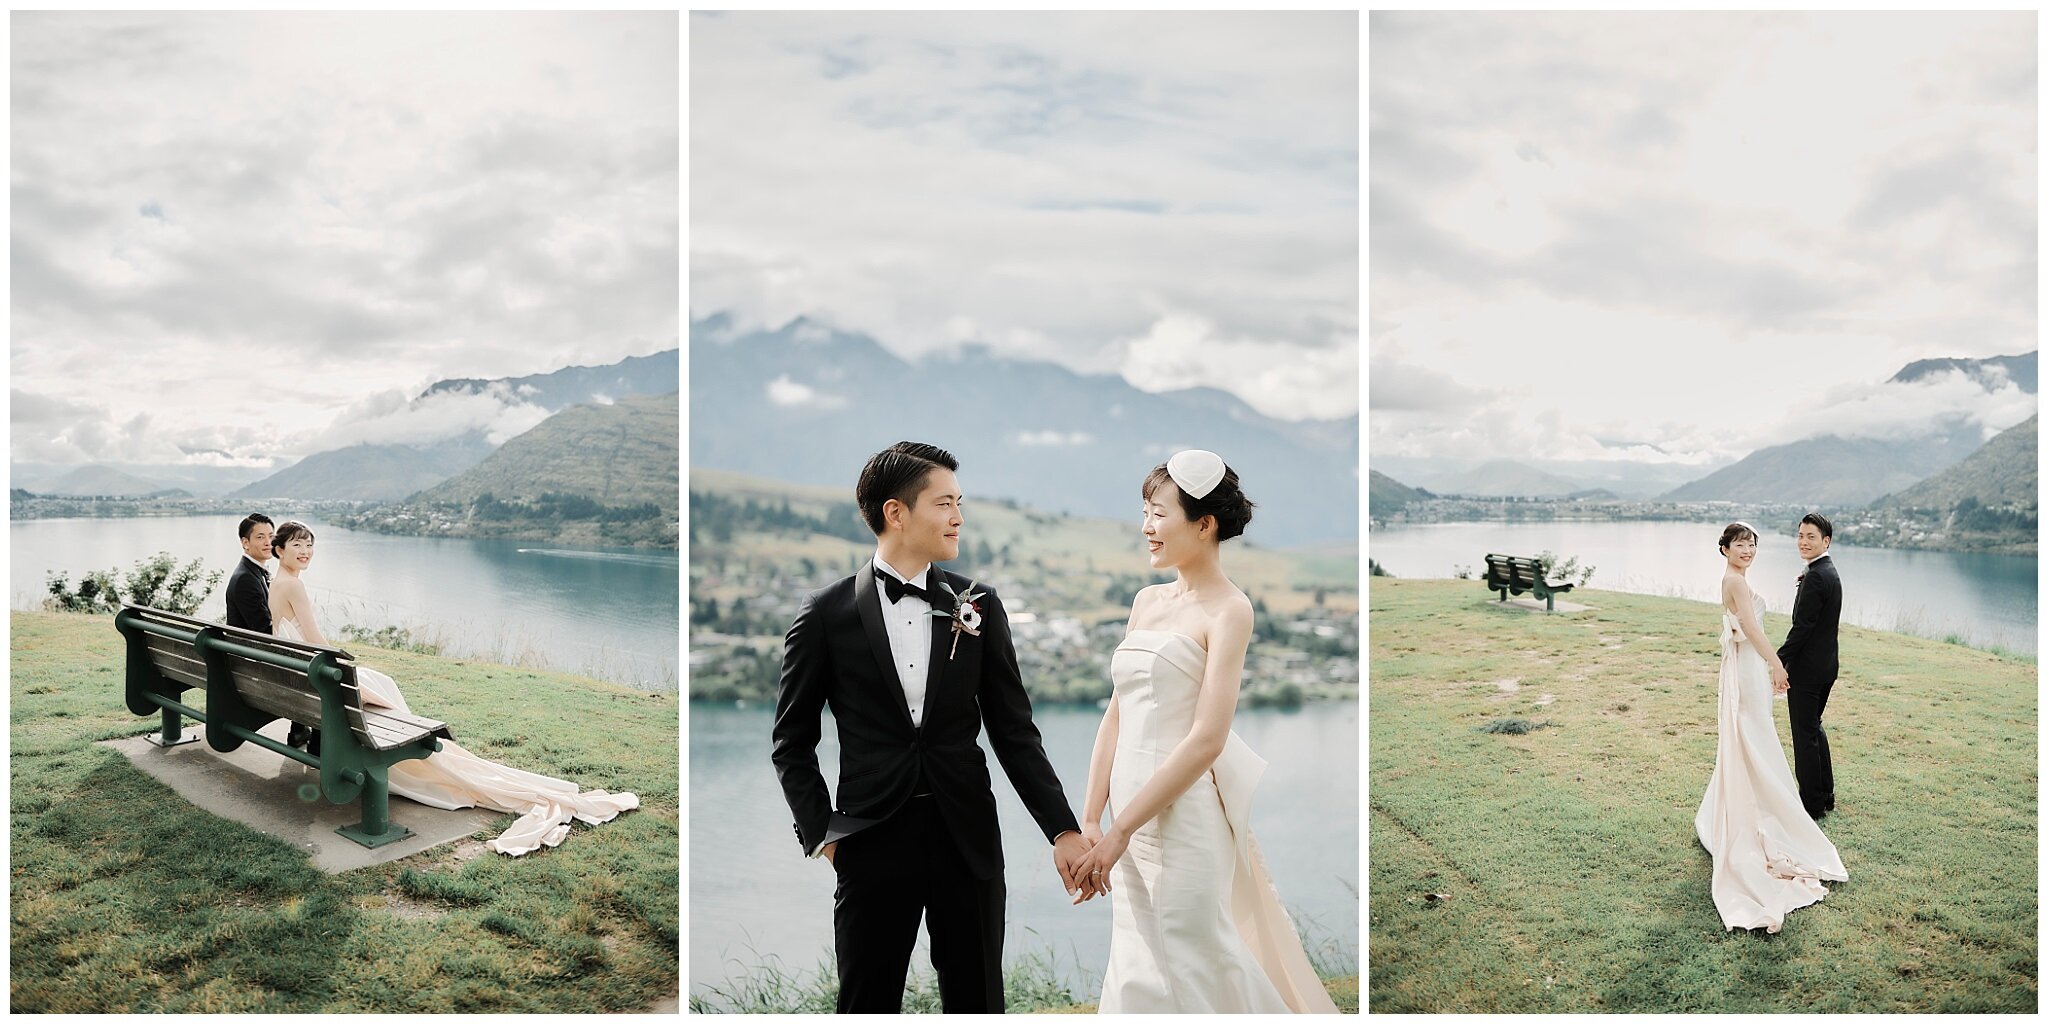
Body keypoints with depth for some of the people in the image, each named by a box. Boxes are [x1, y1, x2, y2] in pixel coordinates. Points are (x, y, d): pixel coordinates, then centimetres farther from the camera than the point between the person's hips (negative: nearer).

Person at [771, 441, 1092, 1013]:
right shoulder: (826, 613, -3)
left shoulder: (977, 607, 3)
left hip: (968, 837, 2)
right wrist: (821, 833, -2)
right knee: (868, 1006, 9)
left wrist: (1063, 830, -1)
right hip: (873, 840, -1)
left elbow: (1013, 730, 4)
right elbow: (792, 741, 5)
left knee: (977, 1001, 11)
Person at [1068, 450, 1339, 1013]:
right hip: (1131, 809, 7)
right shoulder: (1147, 600, 11)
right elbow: (1116, 714, 10)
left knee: (1193, 973, 5)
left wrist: (1120, 830, -17)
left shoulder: (1228, 609, -9)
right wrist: (1089, 819, 3)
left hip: (1184, 814, -6)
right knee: (1137, 973, 14)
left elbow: (1207, 738, -17)